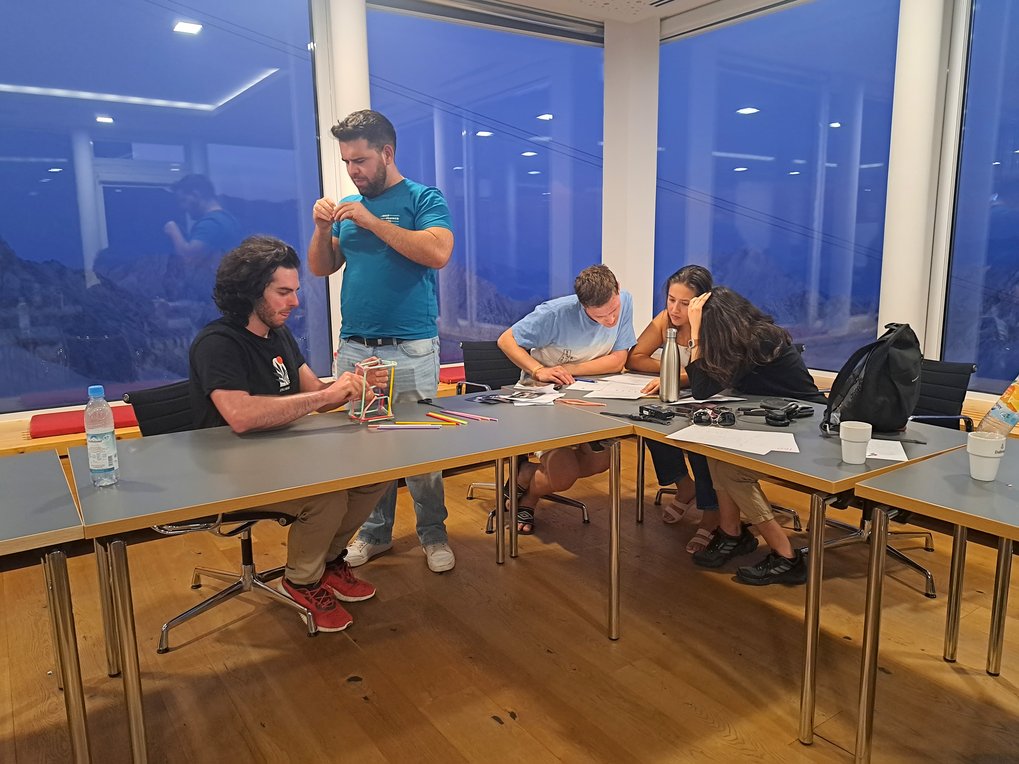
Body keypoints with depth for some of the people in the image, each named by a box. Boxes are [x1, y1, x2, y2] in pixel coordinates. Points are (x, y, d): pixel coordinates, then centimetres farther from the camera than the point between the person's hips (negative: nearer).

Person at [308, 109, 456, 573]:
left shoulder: (423, 199, -1)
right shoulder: (347, 205, 13)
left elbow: (439, 253, -19)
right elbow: (321, 269, 15)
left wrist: (372, 221, -17)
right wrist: (322, 229, -4)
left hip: (411, 350, -4)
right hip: (354, 348, 5)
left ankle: (433, 533, 18)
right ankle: (375, 531, 25)